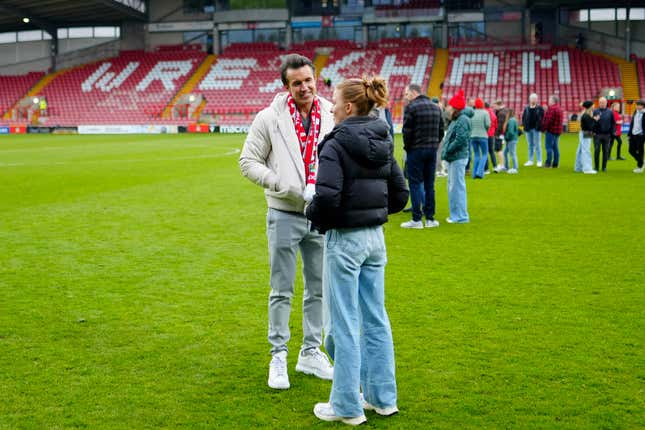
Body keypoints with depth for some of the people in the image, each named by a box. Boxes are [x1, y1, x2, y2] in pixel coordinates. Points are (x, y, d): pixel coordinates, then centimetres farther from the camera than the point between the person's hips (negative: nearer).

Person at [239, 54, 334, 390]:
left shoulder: (332, 116, 0)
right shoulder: (270, 118, -7)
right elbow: (248, 162, -5)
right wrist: (282, 185, -17)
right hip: (285, 214, -3)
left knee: (318, 288, 13)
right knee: (282, 290, 3)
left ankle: (311, 353, 27)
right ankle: (278, 356, 15)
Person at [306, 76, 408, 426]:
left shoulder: (336, 145, -16)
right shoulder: (382, 144, 7)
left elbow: (327, 196, -26)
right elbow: (400, 195, 10)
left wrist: (314, 215, -7)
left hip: (344, 240, -7)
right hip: (375, 238, 7)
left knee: (345, 324, 3)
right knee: (376, 319, 15)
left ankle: (347, 407, 13)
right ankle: (382, 398, 25)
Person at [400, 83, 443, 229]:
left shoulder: (411, 107, -9)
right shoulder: (436, 107, 12)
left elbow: (407, 131, -13)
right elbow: (440, 130, 13)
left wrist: (407, 147, 0)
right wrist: (435, 144, 15)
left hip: (416, 150, -6)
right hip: (432, 151, 6)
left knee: (415, 184, -1)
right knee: (429, 184, 11)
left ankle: (416, 219, -2)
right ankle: (430, 218, 13)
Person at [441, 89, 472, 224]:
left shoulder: (463, 120, -14)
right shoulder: (456, 120, 16)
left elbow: (460, 140, -23)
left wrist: (447, 150, -16)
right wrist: (446, 151, 6)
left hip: (458, 158, -10)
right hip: (452, 158, 10)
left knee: (457, 186, -7)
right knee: (452, 186, 16)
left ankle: (461, 216, -1)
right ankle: (455, 215, 25)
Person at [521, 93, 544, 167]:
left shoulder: (539, 108, 0)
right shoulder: (526, 108, 8)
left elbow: (543, 117, -1)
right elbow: (523, 117, 13)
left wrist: (539, 126, -10)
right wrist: (524, 126, 0)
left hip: (536, 129, -3)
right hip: (528, 129, 3)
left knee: (537, 145, -3)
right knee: (530, 145, 10)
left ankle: (539, 161, 1)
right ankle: (530, 160, 16)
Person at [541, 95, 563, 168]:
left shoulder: (551, 108, -14)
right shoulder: (559, 108, 18)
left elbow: (548, 120, -21)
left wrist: (545, 128, -13)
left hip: (551, 130, -9)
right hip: (557, 131, 9)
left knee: (548, 147, -6)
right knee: (555, 147, 10)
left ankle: (548, 163, -8)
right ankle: (555, 164, 11)